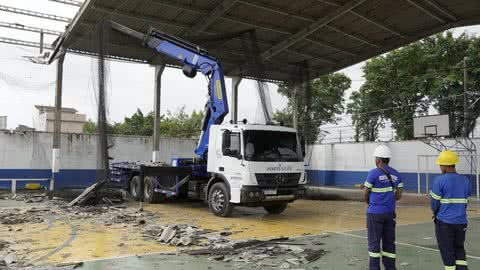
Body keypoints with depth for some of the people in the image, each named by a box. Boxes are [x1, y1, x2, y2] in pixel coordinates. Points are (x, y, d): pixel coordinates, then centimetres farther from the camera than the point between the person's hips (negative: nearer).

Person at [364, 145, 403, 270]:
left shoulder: (373, 173, -13)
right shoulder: (396, 174, 5)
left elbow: (366, 195, -5)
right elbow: (398, 195, 8)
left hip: (375, 213, -5)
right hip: (390, 213, 6)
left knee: (374, 242, 3)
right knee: (389, 242, 12)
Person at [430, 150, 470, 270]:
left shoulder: (439, 180, -13)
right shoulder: (465, 180, 4)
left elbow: (435, 203, -9)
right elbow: (465, 201, 9)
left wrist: (435, 215, 10)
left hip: (444, 222, -5)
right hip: (461, 221, 5)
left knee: (447, 251, 7)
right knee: (459, 248, 19)